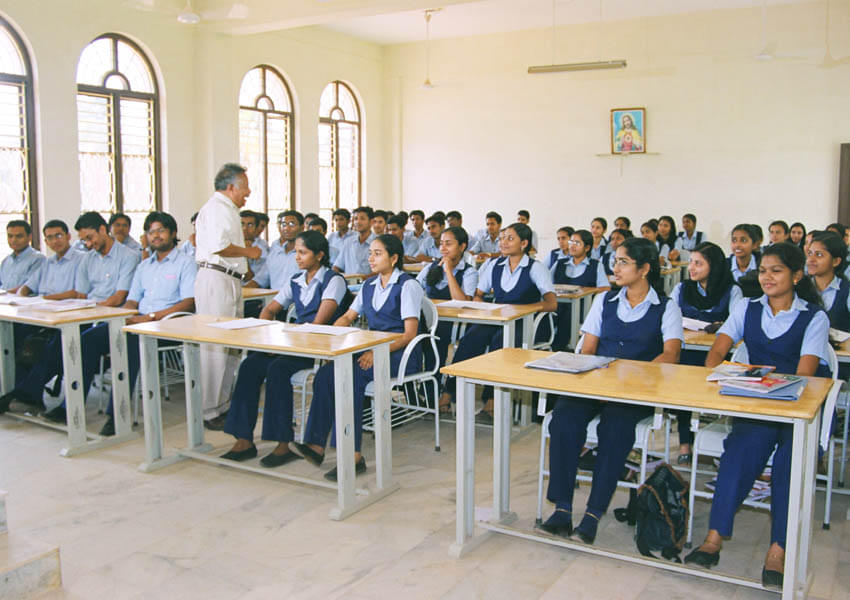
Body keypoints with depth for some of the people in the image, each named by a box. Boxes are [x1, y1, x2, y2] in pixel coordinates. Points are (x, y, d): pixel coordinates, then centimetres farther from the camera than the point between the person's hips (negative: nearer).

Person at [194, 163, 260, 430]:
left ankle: (221, 406, 22)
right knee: (215, 346, -9)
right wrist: (248, 252, -10)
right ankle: (208, 412, -4)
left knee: (230, 346, 13)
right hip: (216, 279, -11)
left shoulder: (226, 209, 23)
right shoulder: (216, 208, -11)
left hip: (229, 280, 11)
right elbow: (219, 247, -22)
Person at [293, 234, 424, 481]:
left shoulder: (407, 286, -5)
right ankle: (316, 444, -25)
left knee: (352, 374, -32)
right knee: (327, 373, -21)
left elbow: (410, 333, -12)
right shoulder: (369, 285, 18)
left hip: (401, 353, -6)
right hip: (373, 348, 7)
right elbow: (348, 317, 21)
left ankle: (353, 455, -31)